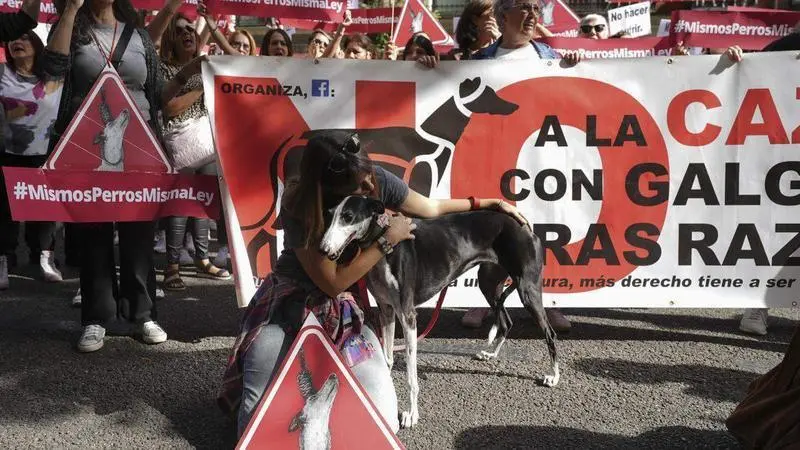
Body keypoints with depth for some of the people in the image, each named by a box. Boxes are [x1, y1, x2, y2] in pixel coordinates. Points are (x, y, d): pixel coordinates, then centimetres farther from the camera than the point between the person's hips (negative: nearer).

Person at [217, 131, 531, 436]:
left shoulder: (376, 181, -16)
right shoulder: (298, 207, -26)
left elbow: (432, 209, 3)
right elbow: (333, 282, -23)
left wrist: (489, 204, 9)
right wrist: (388, 239, -23)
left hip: (346, 309, 3)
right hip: (290, 305, -3)